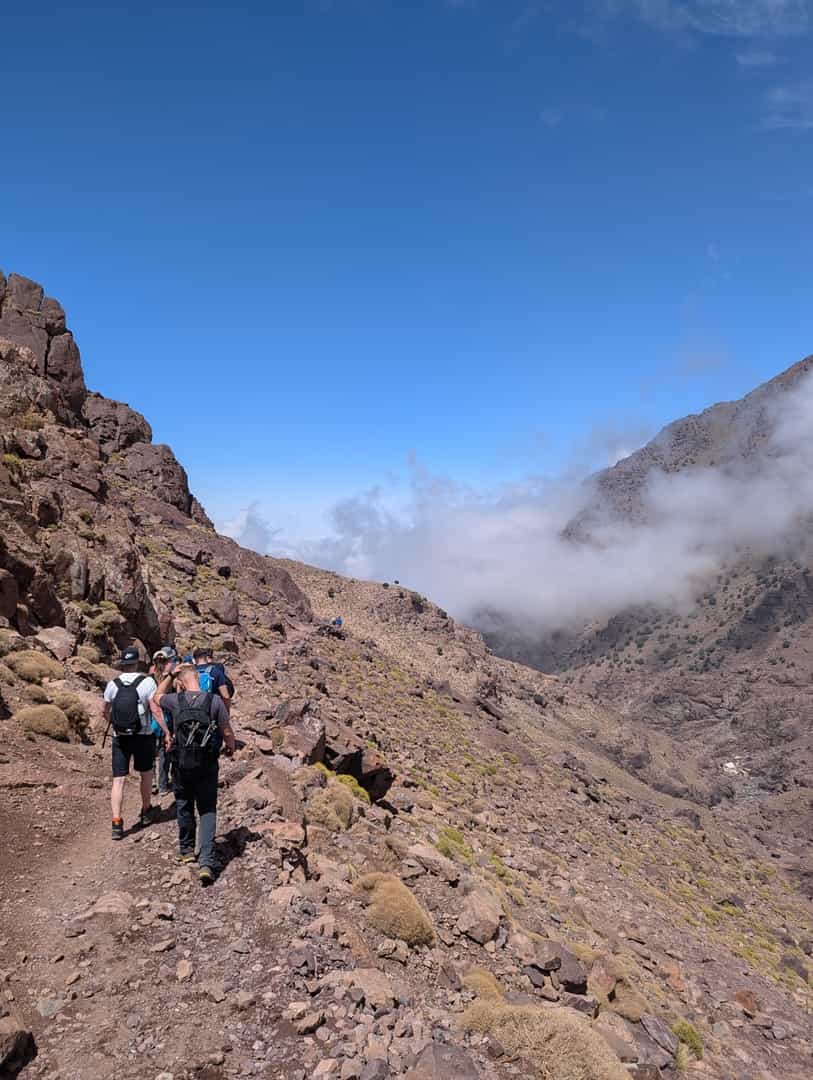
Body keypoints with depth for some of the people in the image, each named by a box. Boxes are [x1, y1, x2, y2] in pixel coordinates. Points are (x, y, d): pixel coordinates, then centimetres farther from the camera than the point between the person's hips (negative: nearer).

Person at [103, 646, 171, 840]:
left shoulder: (113, 684, -1)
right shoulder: (147, 682, -11)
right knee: (146, 774, 19)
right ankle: (146, 812, 33)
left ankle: (116, 823, -7)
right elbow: (155, 710, -16)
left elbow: (106, 711, 12)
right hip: (142, 736, -1)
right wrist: (167, 732, -11)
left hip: (120, 737, 1)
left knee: (118, 780, 2)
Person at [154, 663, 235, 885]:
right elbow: (227, 731, -2)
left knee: (184, 807, 20)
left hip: (181, 764, 1)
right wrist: (230, 747, 17)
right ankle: (206, 863, -6)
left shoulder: (175, 700, -6)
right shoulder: (215, 700, -9)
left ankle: (186, 850, 36)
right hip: (207, 765, -1)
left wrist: (170, 675, 17)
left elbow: (157, 696, 18)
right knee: (208, 811, 5)